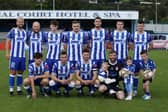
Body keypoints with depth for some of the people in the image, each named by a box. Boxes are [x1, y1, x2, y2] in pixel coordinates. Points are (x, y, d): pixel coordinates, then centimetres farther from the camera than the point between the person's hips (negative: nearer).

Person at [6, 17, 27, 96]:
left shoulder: (25, 32, 10)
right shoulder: (12, 31, -2)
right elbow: (7, 42, -1)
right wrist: (7, 53, -8)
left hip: (22, 56, 4)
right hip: (14, 56, -4)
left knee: (20, 72, 8)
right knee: (13, 72, -5)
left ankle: (19, 89, 16)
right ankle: (11, 90, -1)